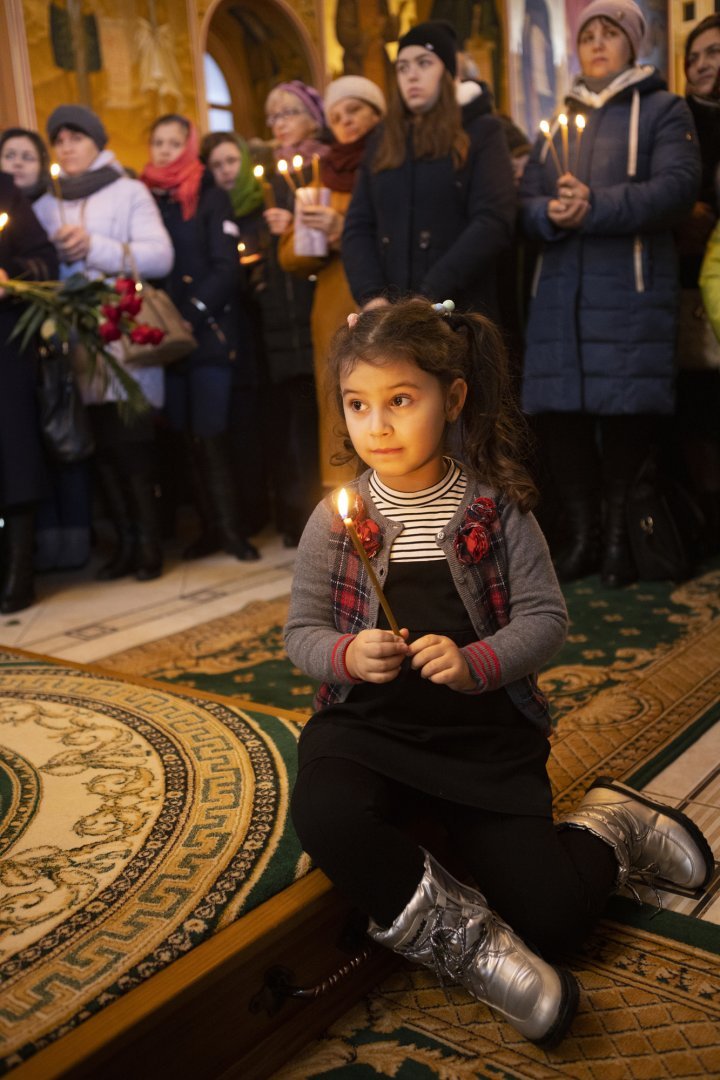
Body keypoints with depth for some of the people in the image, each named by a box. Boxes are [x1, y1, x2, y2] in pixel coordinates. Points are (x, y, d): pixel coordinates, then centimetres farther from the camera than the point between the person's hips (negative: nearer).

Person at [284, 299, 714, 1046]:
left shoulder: (497, 509, -4)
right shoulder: (335, 520, -2)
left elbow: (545, 617, -5)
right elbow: (302, 631, 1)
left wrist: (476, 663, -22)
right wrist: (347, 655, -20)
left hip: (485, 731, -1)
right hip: (370, 725, 1)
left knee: (547, 918, -7)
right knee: (325, 813, -33)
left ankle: (609, 827, 27)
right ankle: (457, 935, -10)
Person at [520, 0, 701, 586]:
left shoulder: (663, 109, 9)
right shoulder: (558, 120, 23)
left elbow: (678, 185, -9)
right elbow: (526, 201, 11)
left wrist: (595, 206, -19)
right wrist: (553, 213, -12)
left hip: (632, 289, -4)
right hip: (560, 290, 4)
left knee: (627, 408, -7)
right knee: (559, 409, -2)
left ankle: (621, 535, 5)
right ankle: (581, 533, 8)